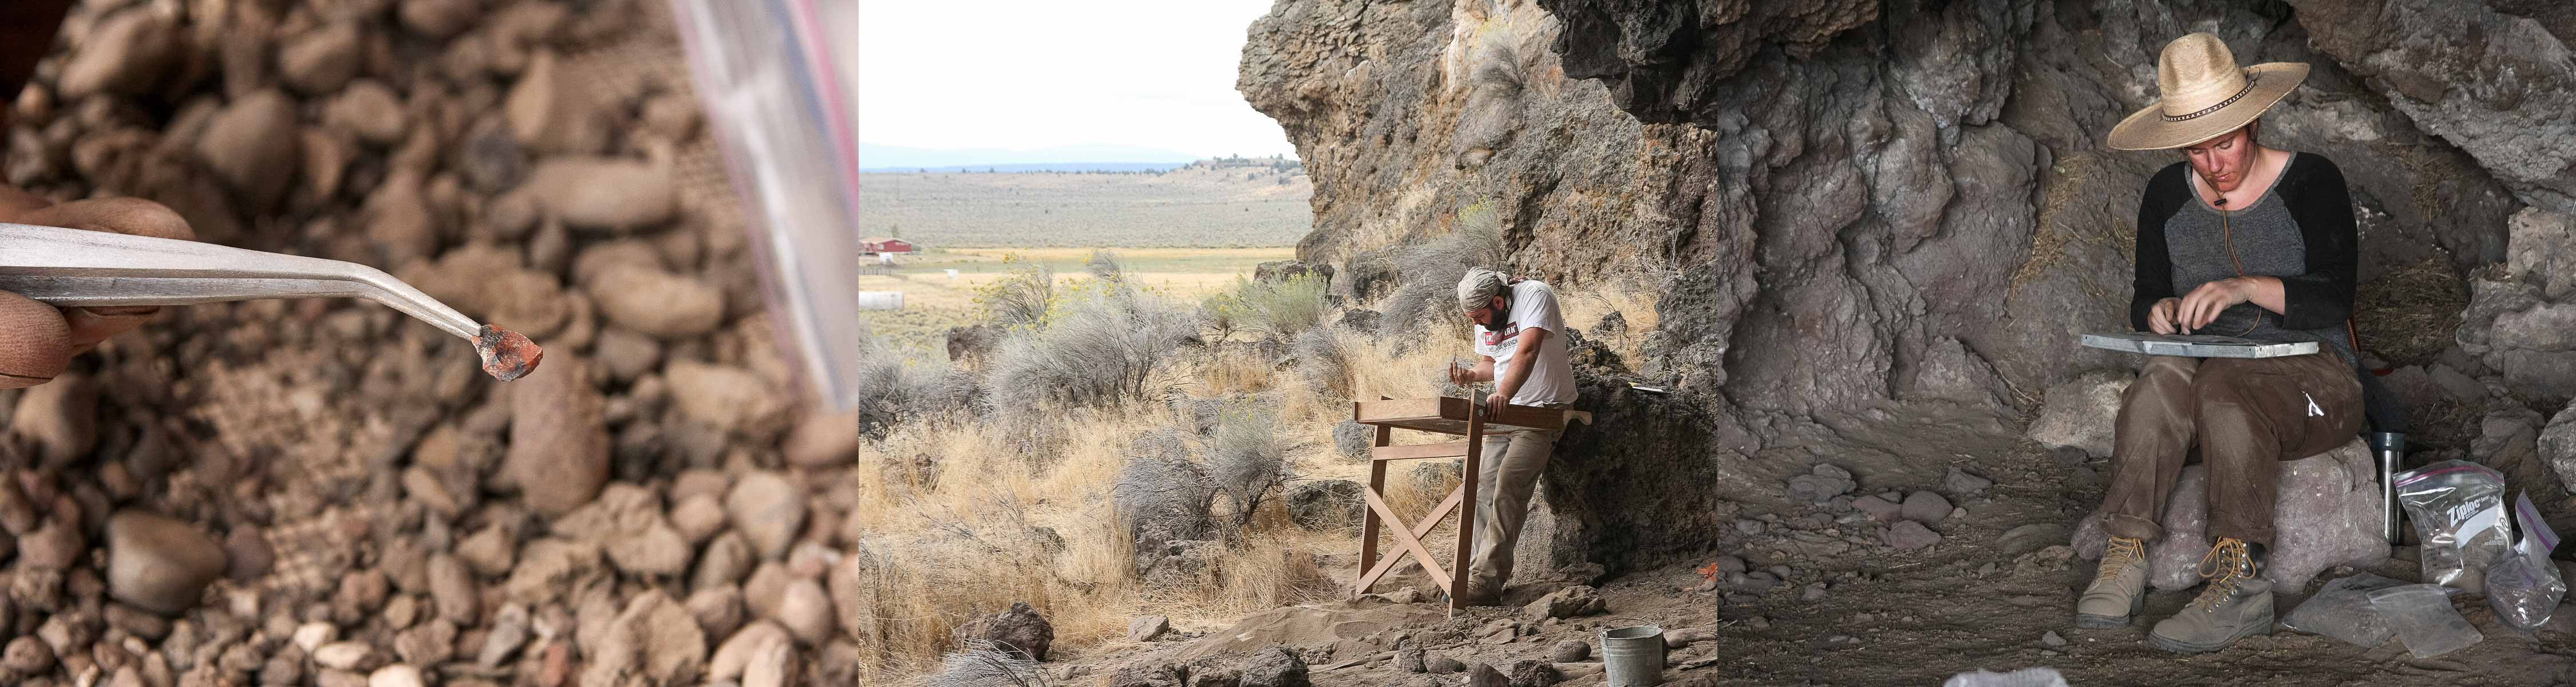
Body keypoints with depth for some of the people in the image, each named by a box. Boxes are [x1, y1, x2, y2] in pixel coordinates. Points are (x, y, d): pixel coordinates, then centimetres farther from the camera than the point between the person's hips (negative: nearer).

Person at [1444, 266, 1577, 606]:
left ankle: (1485, 581, -22)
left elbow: (1527, 351, -34)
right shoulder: (1485, 320, 4)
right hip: (1506, 412, 8)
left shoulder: (1534, 295, -20)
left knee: (1508, 486, -20)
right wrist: (1472, 373, -8)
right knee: (1485, 487, 2)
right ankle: (1486, 573, 8)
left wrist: (1504, 393, -47)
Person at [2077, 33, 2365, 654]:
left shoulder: (2311, 182, -3)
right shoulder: (2167, 195, 9)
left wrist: (2247, 286, -29)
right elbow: (2146, 298, 13)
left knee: (2221, 383, -37)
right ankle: (2125, 557, -42)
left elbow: (2333, 299, -13)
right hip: (2216, 371, 3)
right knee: (2167, 373, -33)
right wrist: (2158, 312, -12)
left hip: (2312, 376, -3)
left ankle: (2238, 578, -46)